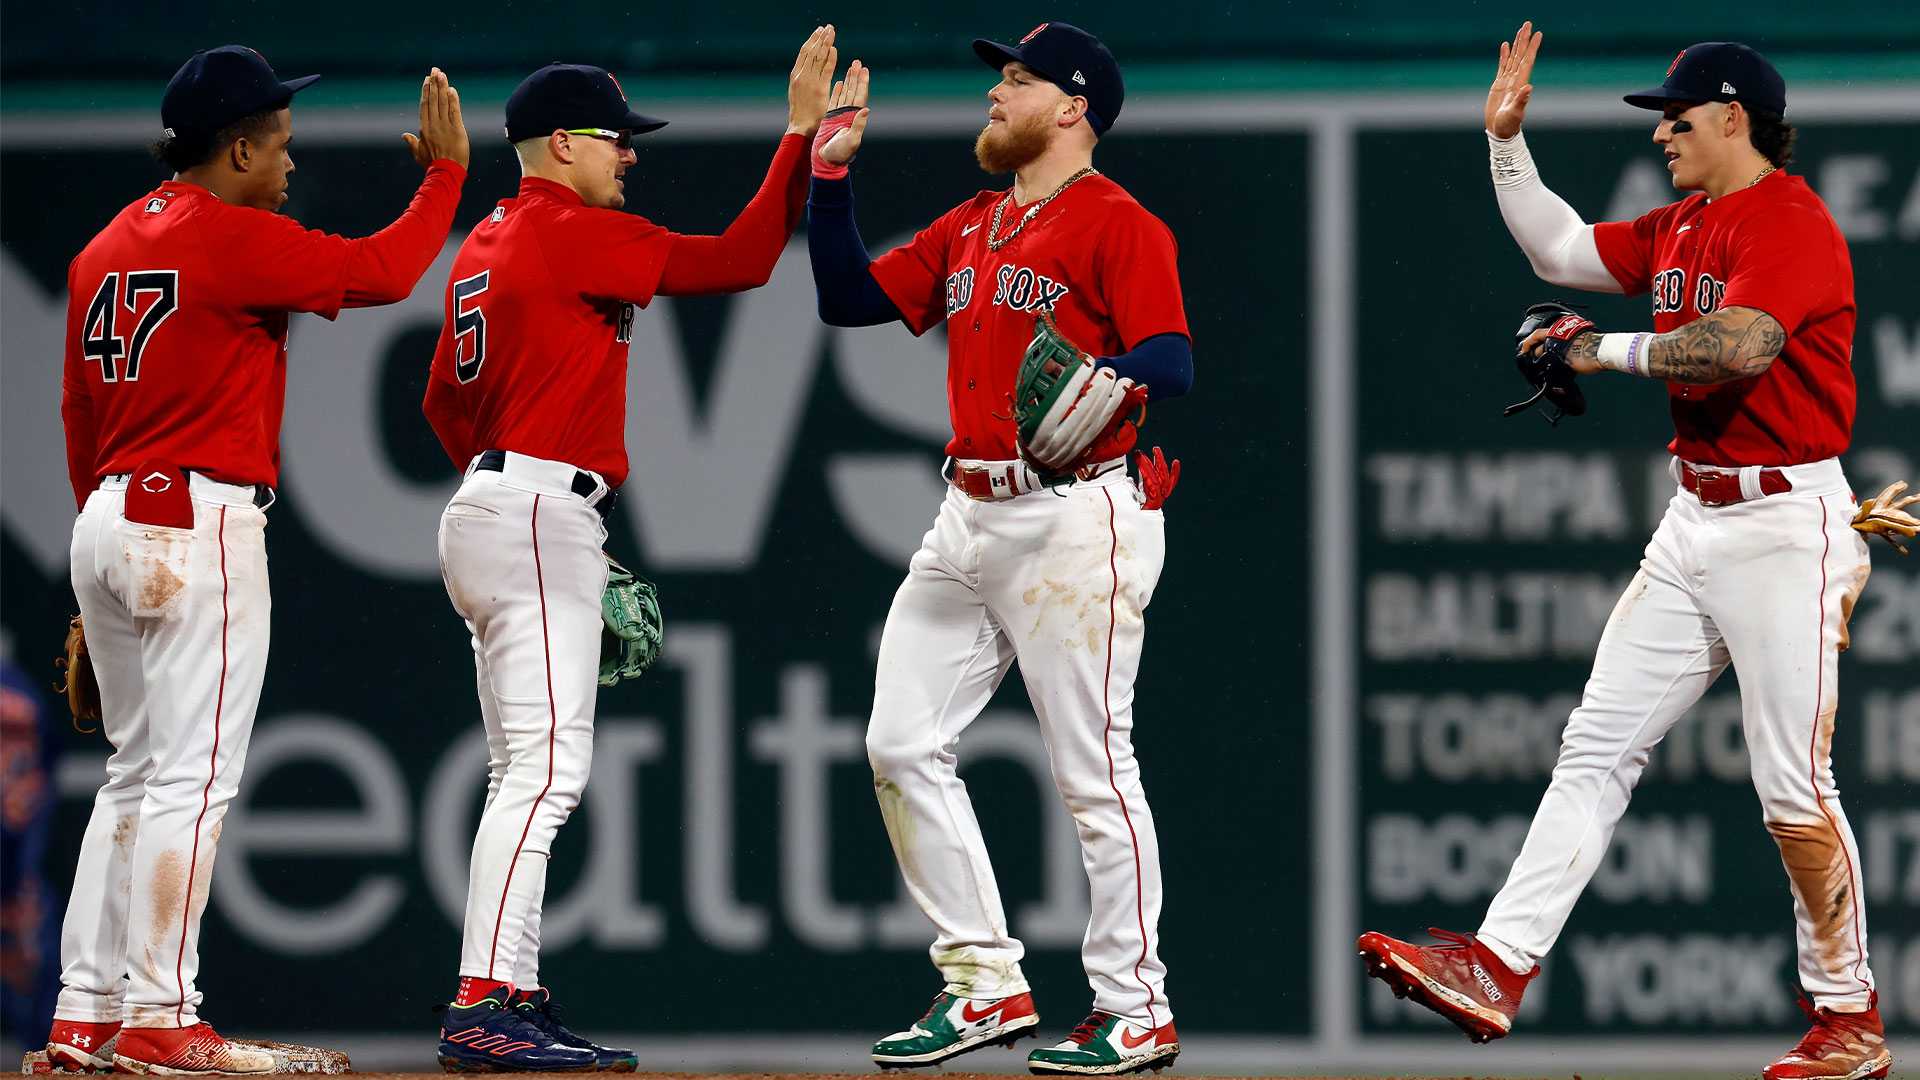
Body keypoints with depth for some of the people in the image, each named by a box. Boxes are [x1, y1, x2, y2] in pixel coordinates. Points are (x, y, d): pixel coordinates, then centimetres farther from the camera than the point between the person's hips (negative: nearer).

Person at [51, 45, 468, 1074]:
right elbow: (380, 272, -11)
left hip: (108, 526, 9)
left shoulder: (103, 250, 15)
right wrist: (445, 172, 3)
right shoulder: (231, 239, -10)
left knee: (135, 776, 12)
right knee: (190, 778, -8)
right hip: (201, 526, -9)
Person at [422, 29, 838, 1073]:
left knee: (528, 777, 11)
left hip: (488, 503, 10)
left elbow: (445, 399, 22)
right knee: (545, 769, -15)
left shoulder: (486, 244, 18)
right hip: (540, 514, -10)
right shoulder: (575, 233, -10)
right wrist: (801, 133, -10)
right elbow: (739, 261, -14)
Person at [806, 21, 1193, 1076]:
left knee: (1092, 770, -6)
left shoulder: (1118, 224, -7)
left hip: (1075, 512, -9)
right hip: (970, 516, 9)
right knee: (902, 743, 5)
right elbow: (852, 298, 18)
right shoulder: (969, 228, 18)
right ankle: (986, 986, 11)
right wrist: (830, 173, 10)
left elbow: (1170, 361, -18)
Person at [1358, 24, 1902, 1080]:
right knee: (1597, 745, 2)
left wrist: (1606, 350, -16)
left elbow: (1737, 347, -29)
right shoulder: (1679, 229, 15)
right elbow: (1562, 251, 26)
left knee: (1794, 789, -6)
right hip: (1693, 522, 9)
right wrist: (1506, 140, 15)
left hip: (1784, 527, -9)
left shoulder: (1792, 223, -14)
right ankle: (1496, 968, -2)